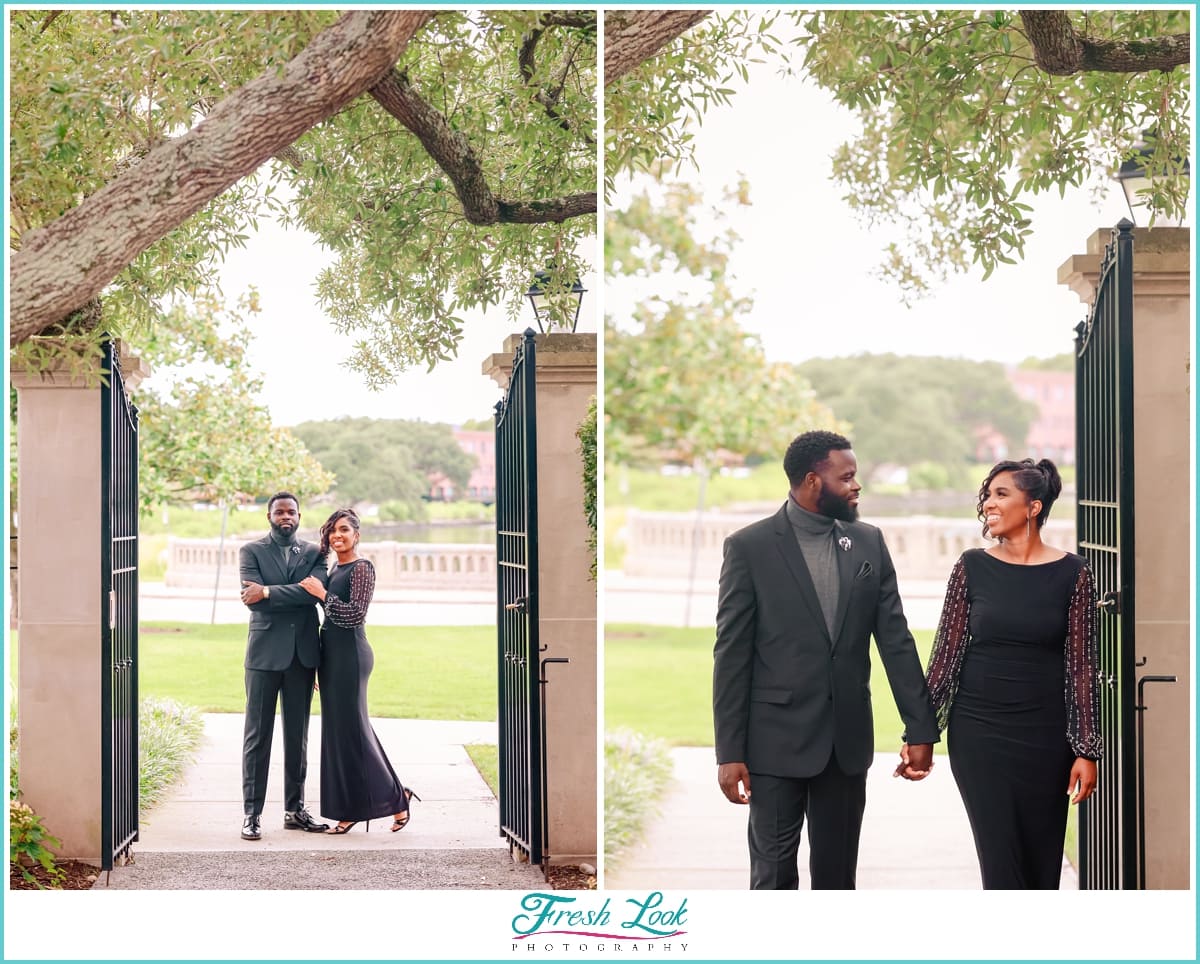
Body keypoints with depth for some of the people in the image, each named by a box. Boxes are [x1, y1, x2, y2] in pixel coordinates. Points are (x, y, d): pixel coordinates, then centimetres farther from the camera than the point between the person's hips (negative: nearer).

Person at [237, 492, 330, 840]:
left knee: (298, 735, 9)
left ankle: (295, 809, 17)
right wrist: (293, 597, -8)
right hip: (265, 652, -3)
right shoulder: (252, 551, 3)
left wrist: (268, 592, -15)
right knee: (257, 735, -1)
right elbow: (254, 599, -11)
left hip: (302, 654, 3)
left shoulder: (313, 553, 10)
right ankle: (252, 813, 2)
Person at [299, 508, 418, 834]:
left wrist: (323, 594, -17)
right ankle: (349, 811, 13)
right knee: (336, 730, 8)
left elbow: (355, 615, -18)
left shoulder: (362, 568, -10)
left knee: (350, 728, -6)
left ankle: (397, 798, 5)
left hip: (349, 655, -9)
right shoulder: (335, 569, 16)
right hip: (331, 654, 9)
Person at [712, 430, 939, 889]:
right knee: (774, 873, 1)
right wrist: (729, 752, -9)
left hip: (847, 739, 4)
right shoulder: (749, 547, -6)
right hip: (778, 740, -4)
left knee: (837, 873, 11)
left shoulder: (869, 542, 6)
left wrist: (920, 729, 2)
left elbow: (895, 638, 6)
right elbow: (732, 656, -7)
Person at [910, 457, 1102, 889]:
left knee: (1043, 861, 7)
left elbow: (1081, 665, -2)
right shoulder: (973, 566, 0)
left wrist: (1087, 751, -4)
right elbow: (947, 651, 3)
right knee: (1000, 859, -2)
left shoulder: (1071, 574, -2)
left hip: (1044, 736, 0)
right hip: (979, 732, 0)